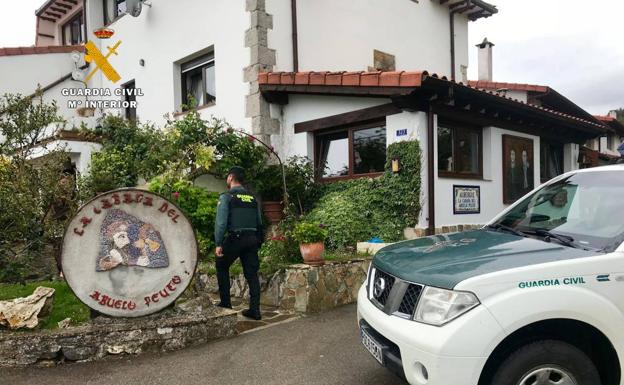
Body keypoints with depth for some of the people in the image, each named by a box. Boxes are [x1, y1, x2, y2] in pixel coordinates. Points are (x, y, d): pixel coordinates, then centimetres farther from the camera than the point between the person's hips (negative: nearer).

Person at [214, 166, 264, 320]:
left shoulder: (226, 196, -3)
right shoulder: (253, 198, 12)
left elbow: (221, 222, -11)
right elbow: (259, 221, 10)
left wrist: (218, 244, -8)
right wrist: (259, 241, 15)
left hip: (234, 238, -4)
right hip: (252, 238, 4)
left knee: (222, 267, 17)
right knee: (252, 273, 7)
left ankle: (225, 303, 17)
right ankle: (254, 310, 6)